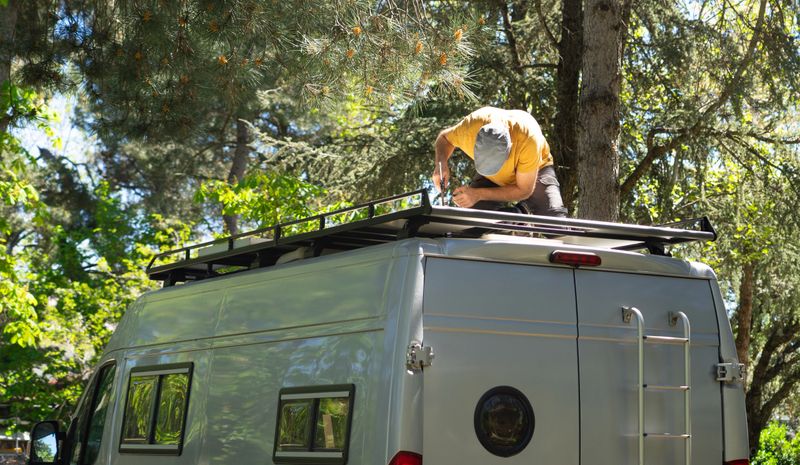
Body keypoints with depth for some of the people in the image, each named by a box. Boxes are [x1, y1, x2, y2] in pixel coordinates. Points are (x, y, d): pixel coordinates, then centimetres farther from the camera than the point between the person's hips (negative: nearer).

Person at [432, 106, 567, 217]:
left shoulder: (528, 139, -42)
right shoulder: (469, 127, -34)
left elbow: (524, 190, -27)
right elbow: (445, 138, -7)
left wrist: (479, 194, -34)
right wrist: (441, 163, -29)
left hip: (535, 170, -2)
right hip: (490, 180, 2)